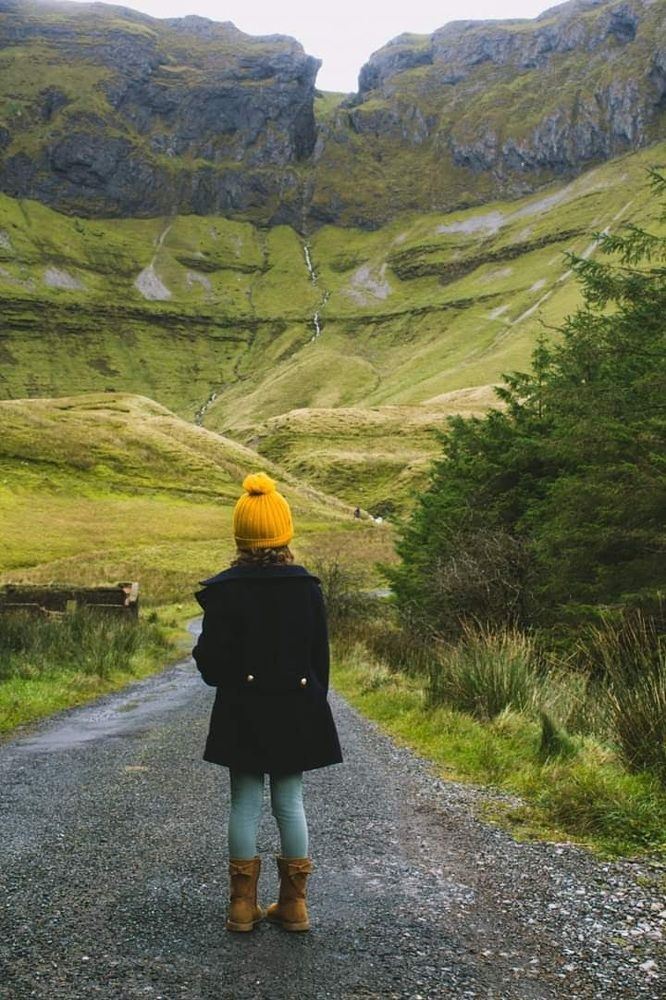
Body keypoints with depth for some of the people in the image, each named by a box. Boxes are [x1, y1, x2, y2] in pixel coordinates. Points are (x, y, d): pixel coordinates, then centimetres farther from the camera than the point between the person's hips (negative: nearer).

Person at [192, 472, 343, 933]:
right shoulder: (307, 586, -4)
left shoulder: (224, 589, -10)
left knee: (245, 802, 8)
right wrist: (314, 703, 12)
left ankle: (244, 905, 14)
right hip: (296, 709, 2)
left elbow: (213, 663, -9)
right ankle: (294, 904, 17)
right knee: (290, 801, 10)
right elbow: (320, 657, 1)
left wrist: (201, 654, 13)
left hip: (242, 713, -2)